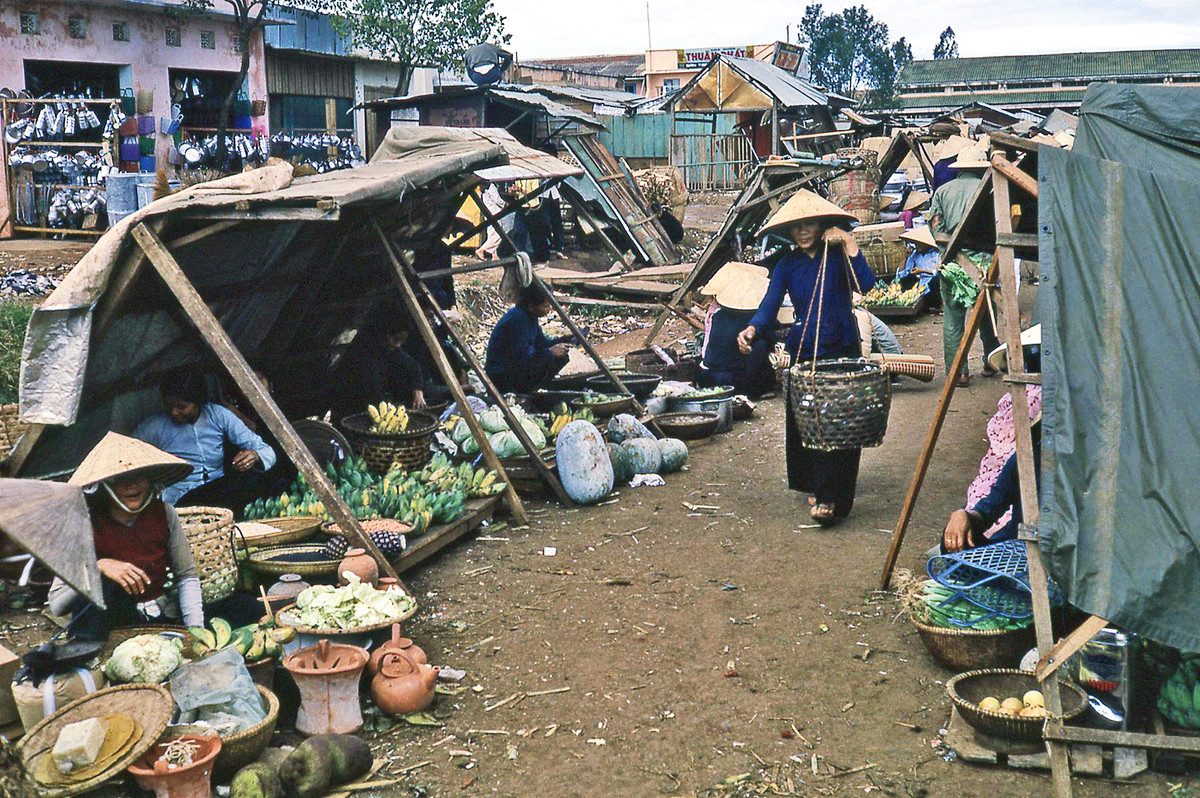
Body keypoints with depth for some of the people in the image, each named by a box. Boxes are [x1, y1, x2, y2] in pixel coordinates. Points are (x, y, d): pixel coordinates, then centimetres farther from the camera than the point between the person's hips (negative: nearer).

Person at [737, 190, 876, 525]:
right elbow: (770, 303, -5)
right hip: (802, 350, 3)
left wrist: (849, 244, -17)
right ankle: (815, 487, 26)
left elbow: (865, 284, -17)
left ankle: (828, 498, -11)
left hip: (840, 349, -3)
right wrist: (752, 329, -25)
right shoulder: (788, 265, 8)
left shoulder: (838, 255, 0)